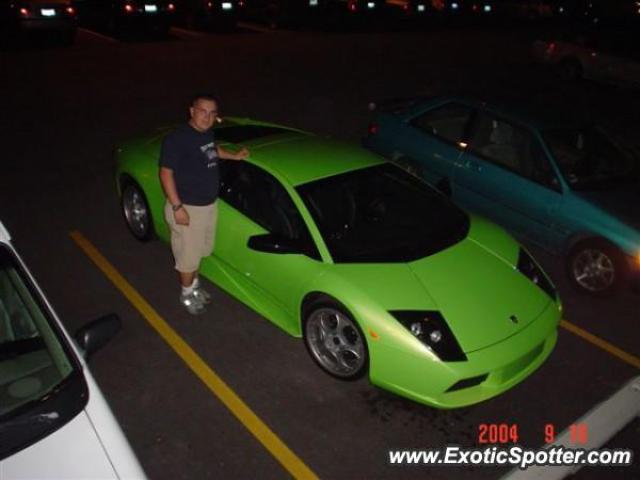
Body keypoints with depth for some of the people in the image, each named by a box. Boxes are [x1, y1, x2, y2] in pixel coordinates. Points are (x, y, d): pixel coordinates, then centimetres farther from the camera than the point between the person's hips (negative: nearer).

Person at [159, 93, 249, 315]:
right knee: (188, 255, 8)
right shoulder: (177, 138, -23)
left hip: (210, 204, 8)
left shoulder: (208, 133, 1)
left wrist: (234, 156, 16)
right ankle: (187, 293, 30)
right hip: (188, 208, -8)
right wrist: (177, 207, -23)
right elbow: (166, 173, -21)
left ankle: (194, 283, 44)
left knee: (200, 250, 23)